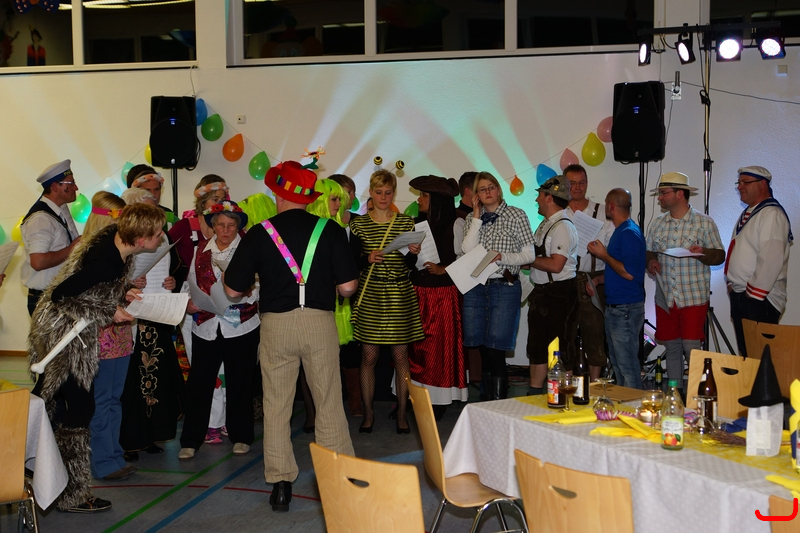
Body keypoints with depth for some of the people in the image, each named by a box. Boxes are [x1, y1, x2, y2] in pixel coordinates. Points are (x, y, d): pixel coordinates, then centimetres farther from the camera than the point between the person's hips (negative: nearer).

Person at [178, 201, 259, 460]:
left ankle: (240, 437, 22)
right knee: (198, 383, -1)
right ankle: (191, 440, 11)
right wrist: (189, 302, -6)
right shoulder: (201, 251, 10)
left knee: (239, 383, 7)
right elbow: (192, 285, 13)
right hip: (206, 326, 2)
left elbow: (256, 290, -6)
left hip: (241, 327, -2)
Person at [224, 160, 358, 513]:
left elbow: (233, 290, -1)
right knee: (329, 404, 8)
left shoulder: (260, 233, -3)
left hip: (276, 324, 0)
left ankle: (281, 484, 14)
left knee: (276, 407, 10)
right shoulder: (330, 230, -3)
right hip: (320, 322, 0)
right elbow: (347, 286, -7)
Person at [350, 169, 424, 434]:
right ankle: (368, 414, 14)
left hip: (400, 295, 1)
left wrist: (413, 253, -16)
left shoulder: (406, 222, 6)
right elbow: (353, 261, 1)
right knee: (368, 355, 1)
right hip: (370, 295, -1)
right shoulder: (359, 224, 3)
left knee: (401, 355, 3)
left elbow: (410, 264, 4)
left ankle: (402, 413, 13)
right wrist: (368, 258, -18)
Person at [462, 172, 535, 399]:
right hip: (475, 288, 4)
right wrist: (477, 216, -3)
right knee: (483, 351, 6)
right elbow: (467, 251, -5)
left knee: (495, 351, -9)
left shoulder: (516, 215, 2)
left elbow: (529, 254, -1)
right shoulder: (472, 219, 12)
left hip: (505, 288, -4)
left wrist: (502, 257, -17)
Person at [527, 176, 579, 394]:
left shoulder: (563, 227, -16)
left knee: (561, 349, -1)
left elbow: (555, 265, -24)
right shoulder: (545, 224, 13)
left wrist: (529, 259, -13)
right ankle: (535, 394, 26)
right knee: (537, 345, 16)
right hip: (541, 292, 10)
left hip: (559, 293, -10)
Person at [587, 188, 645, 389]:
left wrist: (603, 255, -14)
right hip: (614, 306, 10)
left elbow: (629, 273, -23)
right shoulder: (621, 231, 16)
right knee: (617, 363, 15)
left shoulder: (629, 233, -15)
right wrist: (598, 280, 11)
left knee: (627, 365, -6)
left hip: (626, 309, -10)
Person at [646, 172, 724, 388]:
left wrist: (702, 253, -22)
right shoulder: (658, 224, 11)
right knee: (671, 349, 10)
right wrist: (651, 261, -6)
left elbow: (719, 255, -2)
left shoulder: (704, 222, -2)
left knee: (691, 348, -8)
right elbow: (649, 252, 17)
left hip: (693, 298, -4)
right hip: (665, 298, 4)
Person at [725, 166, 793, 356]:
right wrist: (731, 283, 16)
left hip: (760, 299, -9)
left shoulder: (772, 214, -14)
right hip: (739, 295, 9)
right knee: (745, 353, 14)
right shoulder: (748, 214, 18)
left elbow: (771, 260, -22)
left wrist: (754, 294, -20)